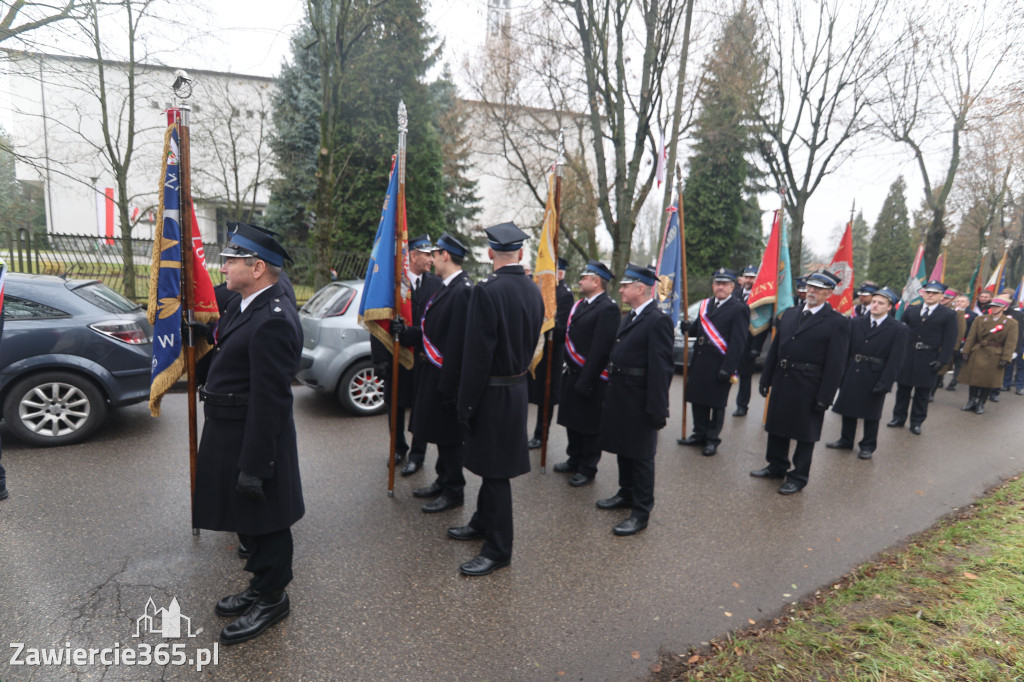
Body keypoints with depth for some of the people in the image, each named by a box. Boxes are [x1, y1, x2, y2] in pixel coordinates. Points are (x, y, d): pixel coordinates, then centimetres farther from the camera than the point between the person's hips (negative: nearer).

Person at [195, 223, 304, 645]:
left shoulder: (272, 321, -25)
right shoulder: (245, 304, 7)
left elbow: (269, 401, -26)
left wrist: (253, 466, -22)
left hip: (254, 438, -10)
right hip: (231, 433, 10)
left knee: (262, 521, 8)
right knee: (247, 519, 23)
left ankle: (271, 599, 29)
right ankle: (260, 587, 42)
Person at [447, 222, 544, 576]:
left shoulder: (487, 291, -20)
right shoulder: (534, 291, 4)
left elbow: (477, 355, -20)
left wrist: (466, 403, -13)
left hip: (494, 392, -8)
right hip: (518, 386, 8)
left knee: (495, 470, 3)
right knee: (492, 464, 22)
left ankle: (498, 549, 17)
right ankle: (483, 522, 40)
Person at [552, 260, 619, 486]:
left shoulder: (607, 308, -17)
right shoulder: (580, 304, 11)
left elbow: (600, 349, -22)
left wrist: (585, 381, -22)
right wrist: (568, 369, 10)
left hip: (590, 378, -9)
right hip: (572, 374, 9)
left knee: (589, 426, 6)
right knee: (572, 421, 20)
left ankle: (587, 469, 22)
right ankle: (574, 460, 37)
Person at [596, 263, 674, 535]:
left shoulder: (658, 321, -17)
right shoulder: (628, 318, 12)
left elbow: (661, 368, -21)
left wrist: (658, 409, -22)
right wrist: (610, 395, 14)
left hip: (640, 403, -9)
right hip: (620, 398, 9)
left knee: (640, 456, 4)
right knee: (624, 450, 21)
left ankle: (641, 511, 18)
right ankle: (626, 494, 39)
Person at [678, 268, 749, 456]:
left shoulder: (739, 309, -8)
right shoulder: (705, 304, 12)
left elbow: (738, 342, -13)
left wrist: (727, 369, -18)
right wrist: (688, 328, -9)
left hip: (720, 365, -6)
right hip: (699, 362, 6)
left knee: (717, 404, 6)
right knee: (698, 400, 13)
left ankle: (712, 439, 19)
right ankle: (699, 434, 28)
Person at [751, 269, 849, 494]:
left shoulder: (837, 323, -8)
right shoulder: (789, 314, 9)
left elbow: (835, 364, -11)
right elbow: (774, 348, 12)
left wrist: (824, 397, -14)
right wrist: (766, 379, 8)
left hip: (808, 388, -5)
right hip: (782, 381, 6)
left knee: (805, 434, 7)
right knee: (777, 427, 17)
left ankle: (798, 477, 22)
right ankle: (777, 467, 34)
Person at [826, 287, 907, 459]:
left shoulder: (898, 329, -6)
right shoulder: (856, 322, 3)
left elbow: (895, 360, -8)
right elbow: (846, 349, 5)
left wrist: (885, 383, -14)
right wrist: (841, 373, 0)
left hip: (875, 378, -3)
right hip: (852, 374, 3)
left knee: (871, 414, 9)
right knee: (848, 409, 13)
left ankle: (868, 446, 25)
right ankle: (846, 440, 29)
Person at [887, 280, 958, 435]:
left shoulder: (948, 315, -1)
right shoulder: (911, 310, 7)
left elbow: (949, 341, -4)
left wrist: (941, 360, -12)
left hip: (928, 361, -2)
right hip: (907, 356, 2)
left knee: (922, 393, 7)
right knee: (903, 389, 10)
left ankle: (916, 422, 18)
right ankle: (899, 418, 21)